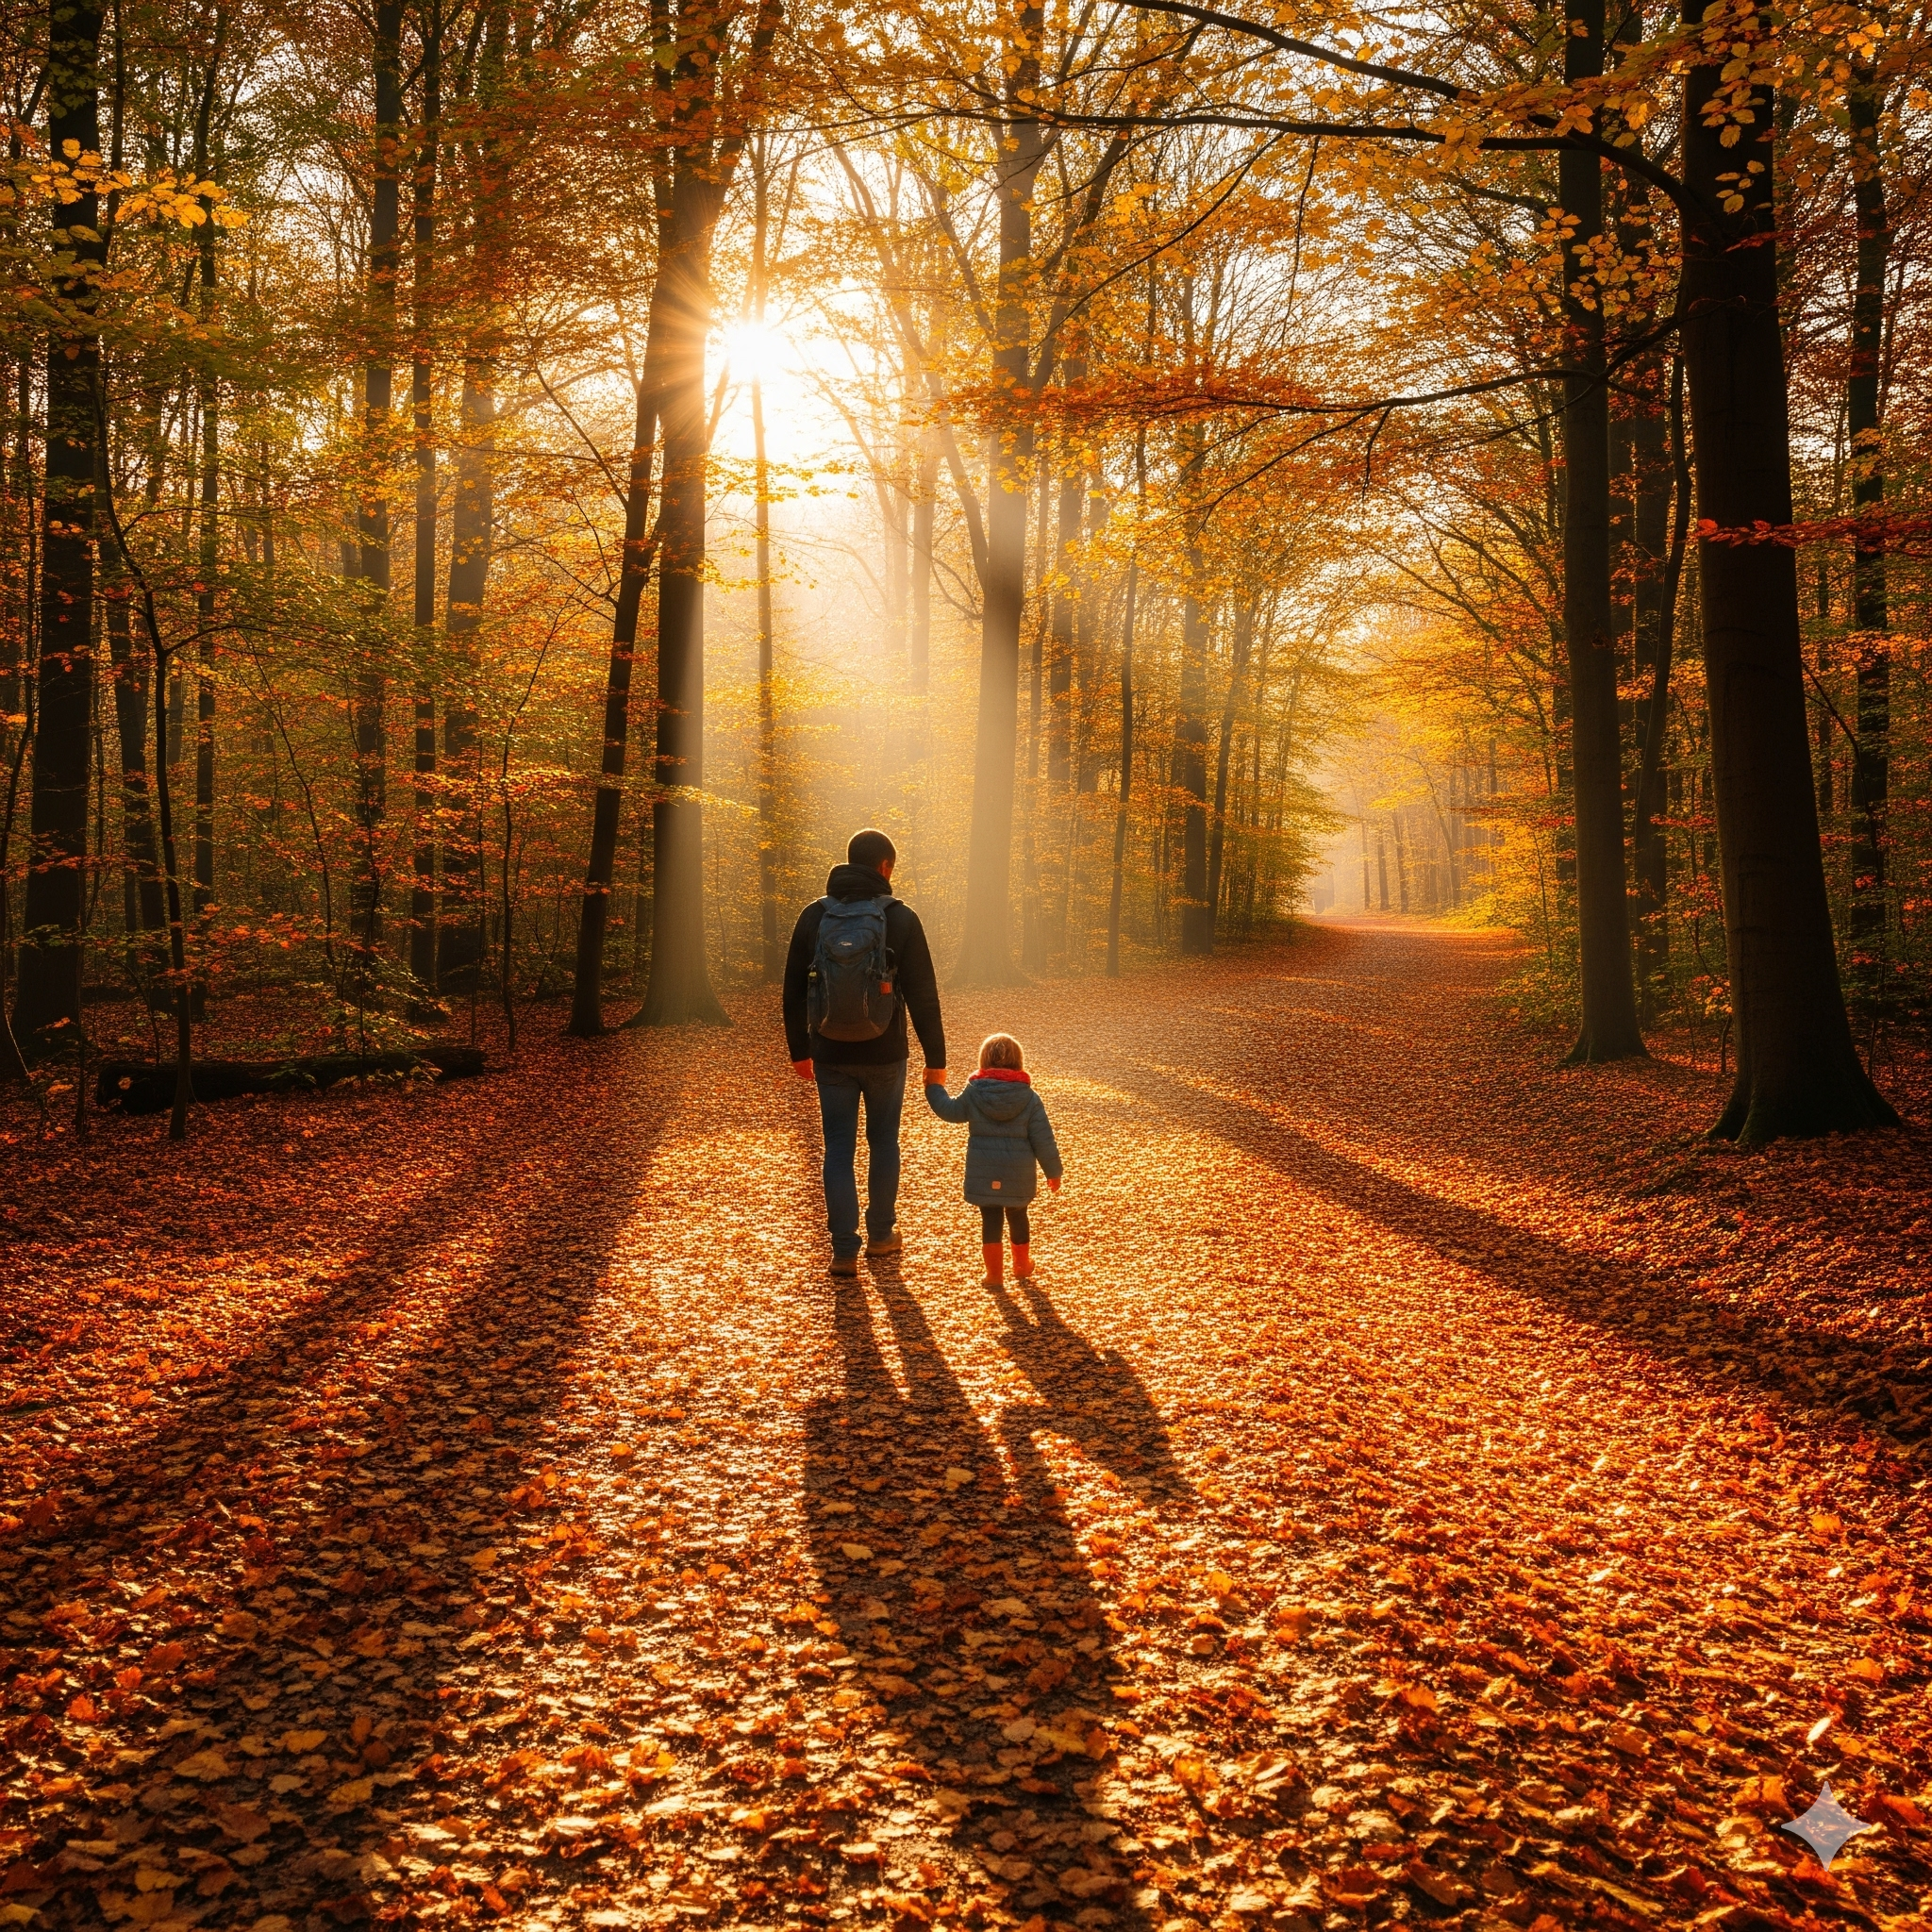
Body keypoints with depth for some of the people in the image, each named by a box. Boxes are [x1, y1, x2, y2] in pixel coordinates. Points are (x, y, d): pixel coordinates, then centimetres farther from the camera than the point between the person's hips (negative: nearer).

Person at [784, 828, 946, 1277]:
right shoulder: (900, 918, -8)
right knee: (883, 1142, 16)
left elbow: (794, 989, 4)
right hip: (884, 1055, -1)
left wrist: (799, 1049, 14)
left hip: (830, 1056, 1)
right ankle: (881, 1234, 27)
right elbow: (923, 995, -8)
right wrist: (935, 1058, -2)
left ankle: (844, 1250, 5)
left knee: (839, 1148, 6)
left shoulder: (814, 916, -1)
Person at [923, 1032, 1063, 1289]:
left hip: (983, 1177, -1)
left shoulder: (973, 1093, -8)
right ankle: (1021, 1265, 36)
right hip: (1019, 1177, 1)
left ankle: (994, 1273, 8)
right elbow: (1043, 1139, -6)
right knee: (1017, 1218, 20)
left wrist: (934, 1088, 26)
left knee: (990, 1220, 7)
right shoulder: (1030, 1098, -8)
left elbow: (949, 1110, 10)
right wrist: (1053, 1172, 5)